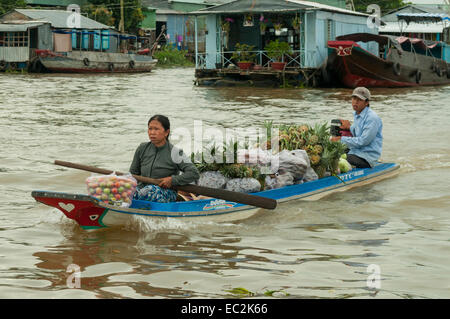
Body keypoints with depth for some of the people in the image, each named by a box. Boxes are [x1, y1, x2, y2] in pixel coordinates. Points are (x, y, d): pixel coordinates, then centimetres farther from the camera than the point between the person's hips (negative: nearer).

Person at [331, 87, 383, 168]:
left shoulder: (372, 118, -17)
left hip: (367, 157, -9)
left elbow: (363, 141, -22)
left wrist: (341, 139, -19)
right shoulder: (356, 114, 12)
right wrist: (349, 128, 1)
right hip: (355, 151, 9)